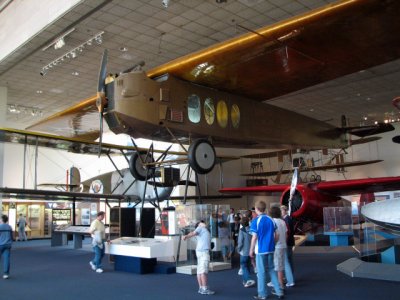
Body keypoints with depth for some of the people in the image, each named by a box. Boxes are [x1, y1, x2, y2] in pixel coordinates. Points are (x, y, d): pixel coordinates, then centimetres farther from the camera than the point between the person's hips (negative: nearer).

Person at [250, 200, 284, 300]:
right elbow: (275, 235, 6)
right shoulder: (271, 220, 2)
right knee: (271, 269, 17)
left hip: (260, 250, -5)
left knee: (261, 272, 5)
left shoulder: (256, 221, -12)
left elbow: (254, 237, -12)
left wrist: (251, 250, -2)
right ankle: (279, 291, 20)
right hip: (270, 249, 5)